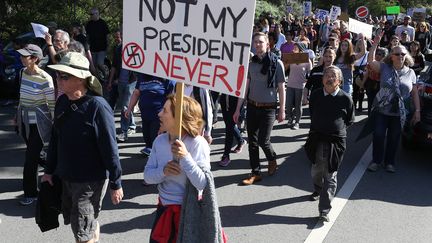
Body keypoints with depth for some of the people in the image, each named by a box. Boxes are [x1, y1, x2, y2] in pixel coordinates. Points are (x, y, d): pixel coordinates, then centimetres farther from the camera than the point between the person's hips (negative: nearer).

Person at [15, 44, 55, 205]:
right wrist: (18, 116, 18)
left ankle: (30, 193, 12)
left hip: (38, 124, -6)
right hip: (25, 122, 7)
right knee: (33, 156, 15)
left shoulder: (45, 79, -18)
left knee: (31, 159, -2)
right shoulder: (22, 72, 3)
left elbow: (52, 105, -13)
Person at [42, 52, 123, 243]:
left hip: (91, 180, -6)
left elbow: (109, 148, -18)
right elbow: (55, 138, 12)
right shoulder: (62, 102, 0)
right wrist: (49, 170, 16)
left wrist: (116, 184, -15)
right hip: (64, 177, 7)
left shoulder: (97, 106, -21)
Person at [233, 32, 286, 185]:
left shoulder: (276, 63, -6)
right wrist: (238, 109, 4)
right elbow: (244, 87, 6)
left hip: (268, 108, -4)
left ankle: (272, 159, 29)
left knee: (263, 141, -3)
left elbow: (281, 89, -3)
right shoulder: (251, 64, 4)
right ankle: (255, 173, 19)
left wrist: (282, 111, -4)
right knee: (252, 141, 7)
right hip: (252, 106, 4)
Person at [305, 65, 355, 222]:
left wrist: (337, 130, 5)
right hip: (317, 139, 3)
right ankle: (317, 190, 48)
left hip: (336, 141, -3)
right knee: (316, 170, 18)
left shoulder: (346, 99, -7)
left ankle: (324, 210, 3)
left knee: (330, 176, 0)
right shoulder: (315, 95, 0)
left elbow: (349, 121, 6)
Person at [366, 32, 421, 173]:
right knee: (378, 135, 0)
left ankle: (389, 162, 27)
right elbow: (370, 61, -13)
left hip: (399, 113, 1)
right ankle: (376, 160, 18)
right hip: (381, 110, -1)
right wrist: (375, 44, -16)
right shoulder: (384, 68, 0)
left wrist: (417, 111, 4)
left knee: (394, 138, 10)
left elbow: (415, 93, 7)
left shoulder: (411, 73, 4)